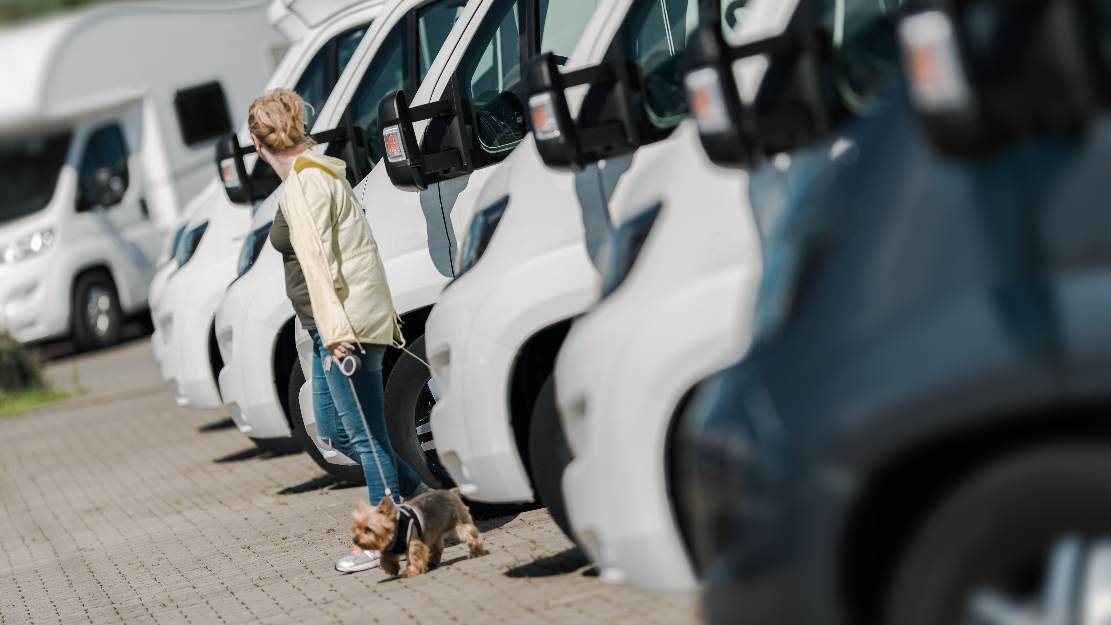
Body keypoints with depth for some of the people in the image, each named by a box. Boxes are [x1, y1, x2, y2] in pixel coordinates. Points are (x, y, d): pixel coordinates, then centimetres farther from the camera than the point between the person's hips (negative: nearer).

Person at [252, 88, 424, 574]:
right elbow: (357, 245, 20)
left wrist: (335, 328, -27)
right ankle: (420, 498, 23)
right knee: (333, 431, 17)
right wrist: (382, 311, 24)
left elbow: (317, 259, -22)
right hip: (334, 326, 10)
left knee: (365, 436, -1)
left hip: (343, 326, -10)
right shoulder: (320, 173, 15)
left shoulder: (303, 184, -14)